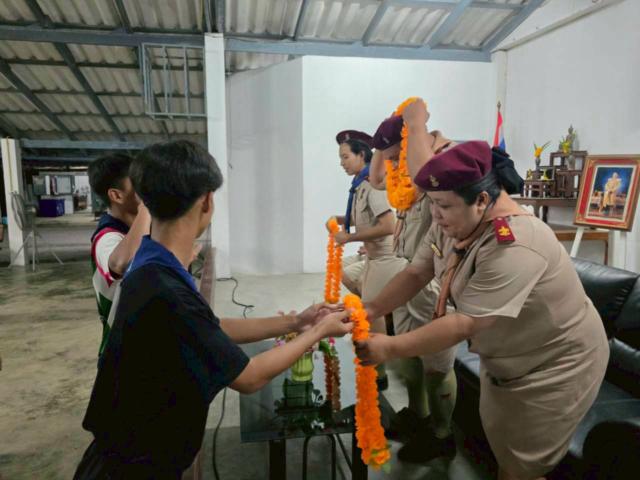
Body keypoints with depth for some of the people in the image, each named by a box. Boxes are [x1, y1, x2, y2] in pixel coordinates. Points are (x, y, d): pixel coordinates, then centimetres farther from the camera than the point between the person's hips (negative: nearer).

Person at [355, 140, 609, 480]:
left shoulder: (512, 247, -37)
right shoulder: (451, 223, -10)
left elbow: (465, 324, -35)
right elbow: (415, 273, -7)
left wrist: (389, 348, -32)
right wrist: (370, 310, -20)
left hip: (555, 367, -7)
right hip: (503, 359, 8)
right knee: (500, 448, 25)